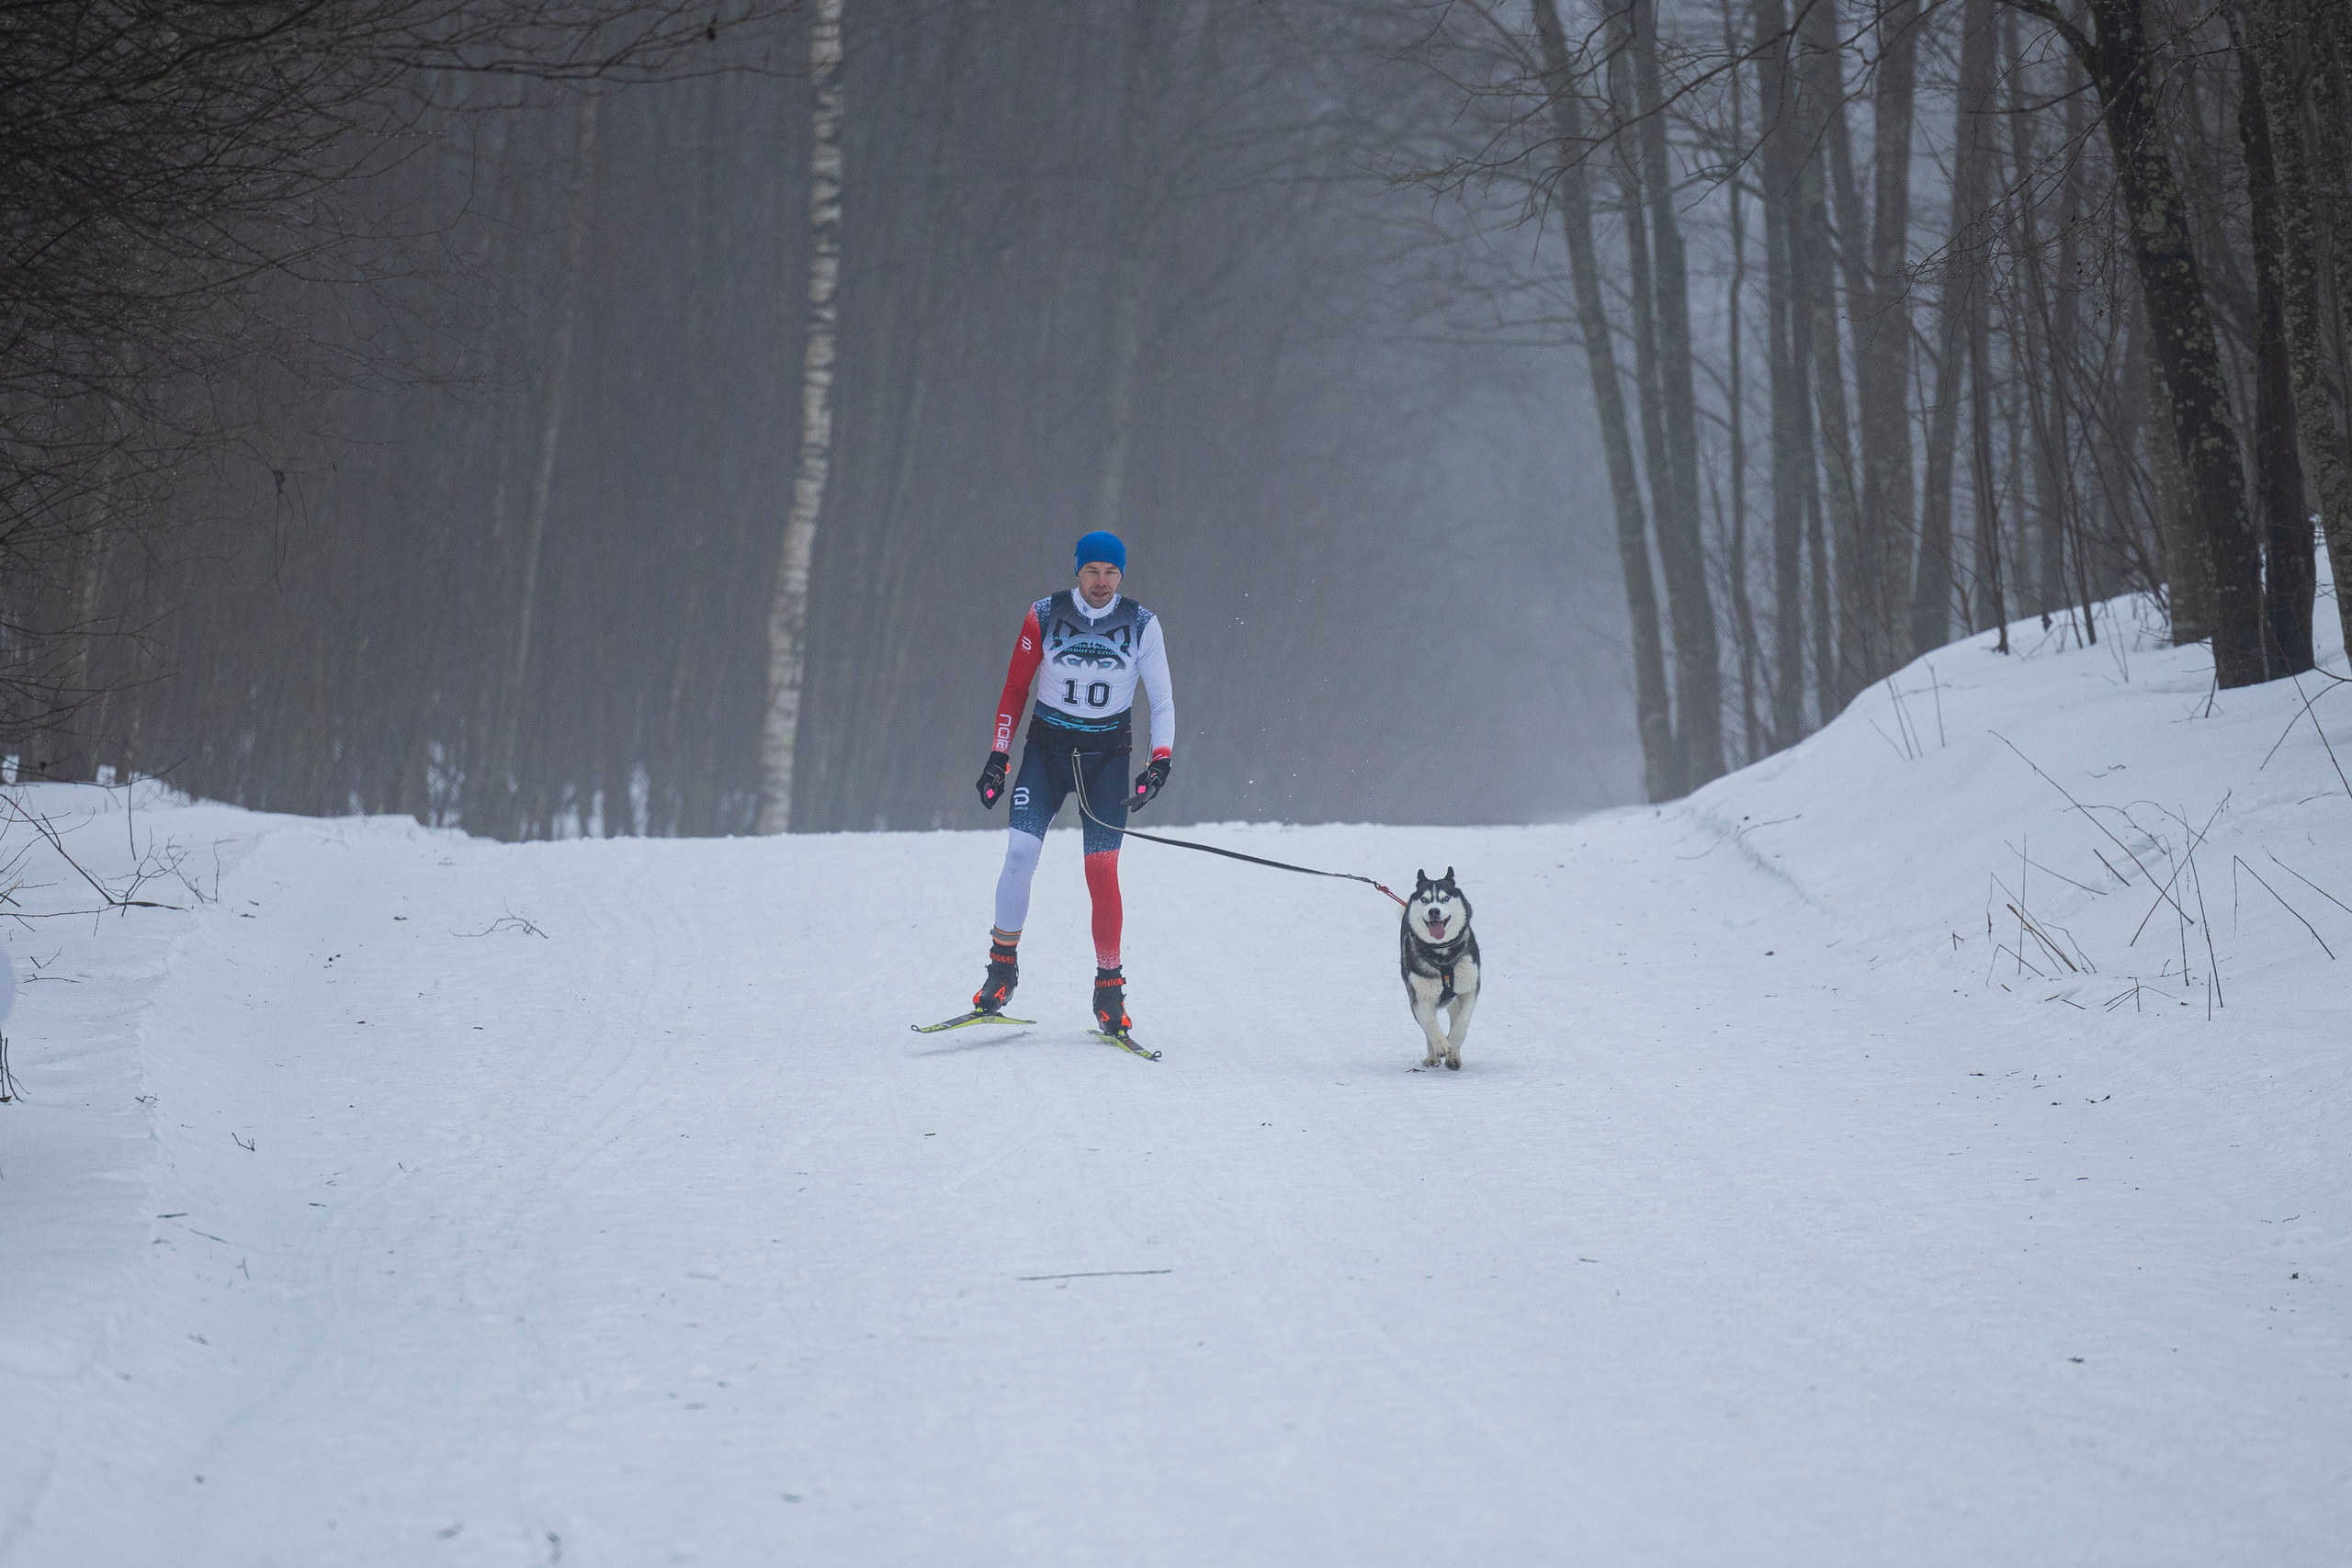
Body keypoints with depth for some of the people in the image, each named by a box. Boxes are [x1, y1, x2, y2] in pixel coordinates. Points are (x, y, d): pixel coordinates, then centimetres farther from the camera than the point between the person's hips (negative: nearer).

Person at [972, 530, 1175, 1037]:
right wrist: (998, 757, -2)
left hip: (1107, 756, 0)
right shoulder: (1044, 617, -3)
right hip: (1047, 748, 0)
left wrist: (1160, 763, -11)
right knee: (1020, 853, -16)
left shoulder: (1142, 625, -3)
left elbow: (1162, 702, 2)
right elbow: (1015, 689, 4)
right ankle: (1003, 967, -1)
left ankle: (1109, 988, 3)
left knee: (1102, 872, -9)